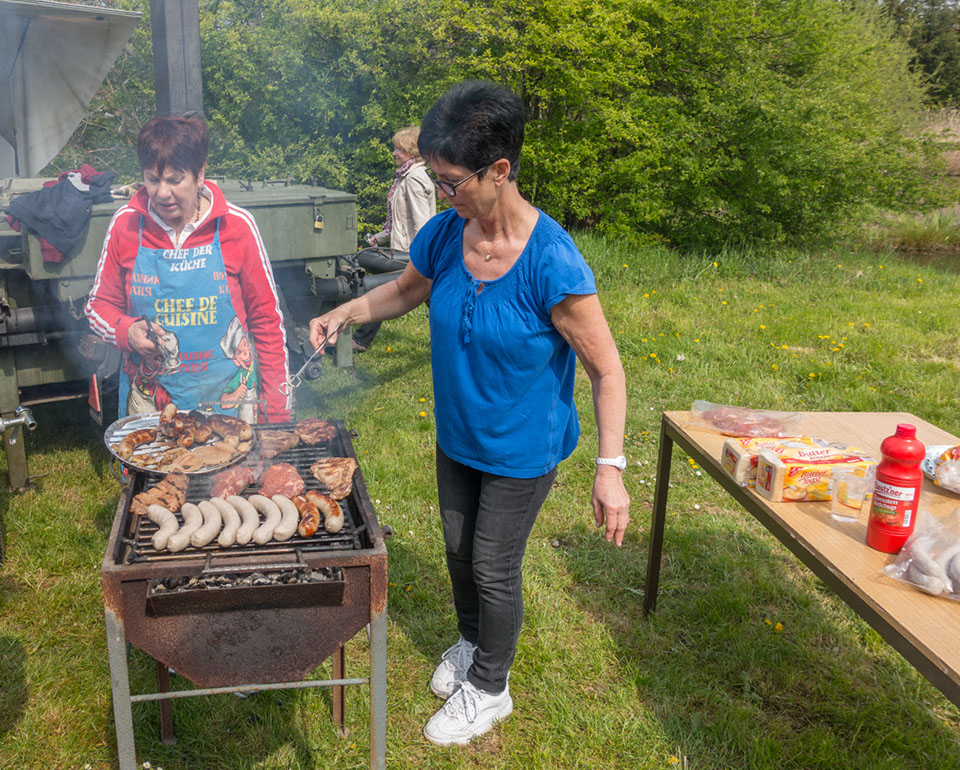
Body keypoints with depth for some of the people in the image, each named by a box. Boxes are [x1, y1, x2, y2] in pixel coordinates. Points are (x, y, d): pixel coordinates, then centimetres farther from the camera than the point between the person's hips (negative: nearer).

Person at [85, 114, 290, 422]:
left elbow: (267, 319, -2)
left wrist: (277, 410, -3)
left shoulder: (236, 225, -7)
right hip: (149, 399, 2)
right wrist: (127, 331, -12)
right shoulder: (125, 224, -2)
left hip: (229, 398, -1)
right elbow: (99, 305, 11)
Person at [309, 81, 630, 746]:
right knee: (459, 550, 24)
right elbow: (405, 291, 11)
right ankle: (472, 642, 53)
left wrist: (611, 468, -25)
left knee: (494, 568, 10)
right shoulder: (445, 234, -11)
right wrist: (344, 313, -5)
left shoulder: (551, 262, -30)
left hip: (522, 450, -6)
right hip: (457, 438, 6)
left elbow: (606, 370, -22)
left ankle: (489, 688, 37)